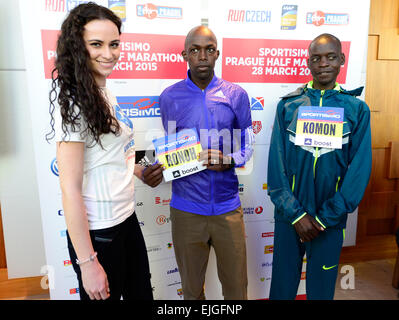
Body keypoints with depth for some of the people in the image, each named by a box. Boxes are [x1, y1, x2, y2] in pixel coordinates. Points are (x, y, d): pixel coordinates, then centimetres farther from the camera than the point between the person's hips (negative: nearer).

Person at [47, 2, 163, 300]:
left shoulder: (105, 94, 6)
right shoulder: (73, 100, -19)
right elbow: (70, 188, -21)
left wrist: (139, 172, 6)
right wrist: (87, 262, -19)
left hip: (126, 219, 8)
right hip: (97, 233, -8)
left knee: (142, 293, 23)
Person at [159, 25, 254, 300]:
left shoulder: (236, 95, 2)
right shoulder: (169, 97, 1)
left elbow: (247, 146, 6)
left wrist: (228, 160, -15)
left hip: (227, 207, 1)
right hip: (186, 208, 0)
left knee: (236, 287, 15)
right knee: (191, 288, 18)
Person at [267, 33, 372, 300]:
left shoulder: (357, 109, -1)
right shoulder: (288, 105, -2)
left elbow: (359, 170, -5)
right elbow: (276, 164, -5)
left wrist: (325, 218, -9)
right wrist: (296, 214, -10)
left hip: (331, 220, 0)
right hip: (289, 216, 0)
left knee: (321, 289, 18)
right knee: (282, 287, 15)